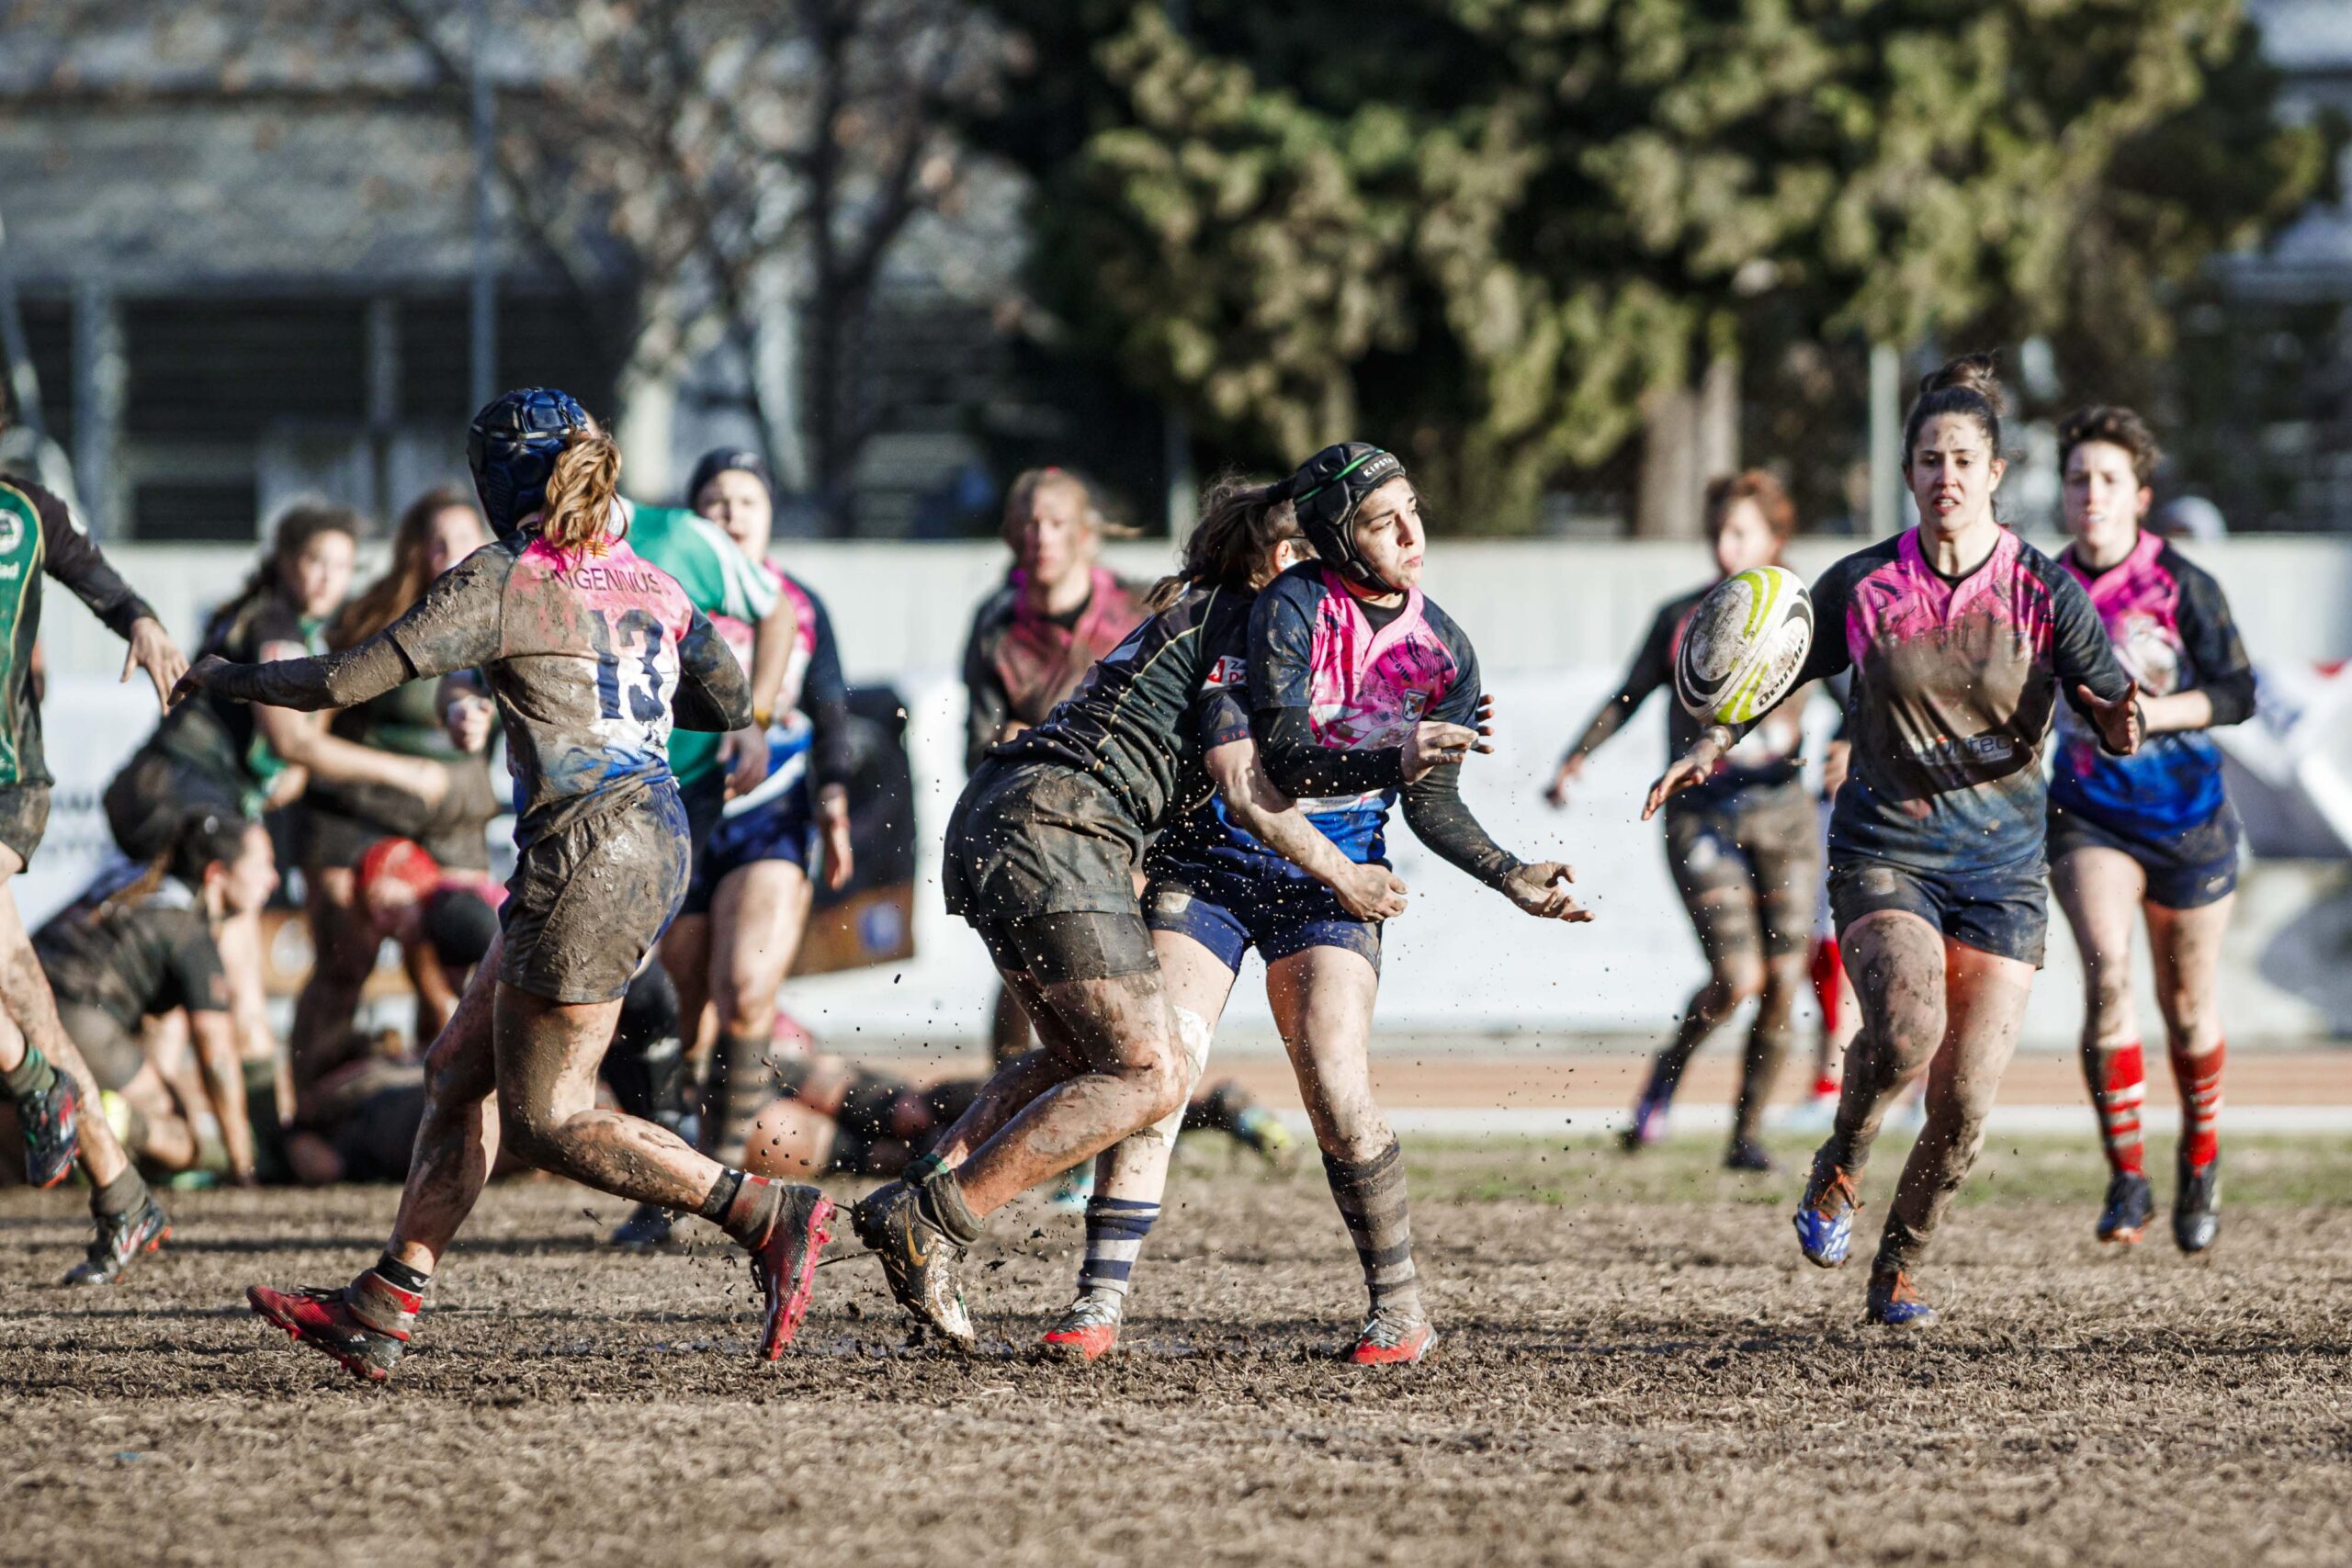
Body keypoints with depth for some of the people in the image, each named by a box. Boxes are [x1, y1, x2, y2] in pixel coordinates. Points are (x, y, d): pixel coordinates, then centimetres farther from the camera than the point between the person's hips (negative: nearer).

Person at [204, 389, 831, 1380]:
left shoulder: (501, 583, -8)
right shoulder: (651, 586, 12)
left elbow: (347, 681, -8)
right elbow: (730, 704, 24)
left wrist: (224, 679, 8)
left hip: (586, 859, -9)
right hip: (654, 844, 9)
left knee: (547, 1121, -2)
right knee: (460, 1074, 13)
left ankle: (770, 1216, -8)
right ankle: (379, 1312, 13)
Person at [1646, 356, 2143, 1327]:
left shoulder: (2044, 592, -3)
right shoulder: (1862, 586, -1)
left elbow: (2116, 731, -5)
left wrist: (2123, 720, -28)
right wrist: (1710, 747, -4)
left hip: (2001, 865, 1)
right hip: (1883, 853, -1)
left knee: (1965, 1102, -5)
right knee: (1905, 1028, -29)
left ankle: (1898, 1268, 20)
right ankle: (1839, 1166, 2)